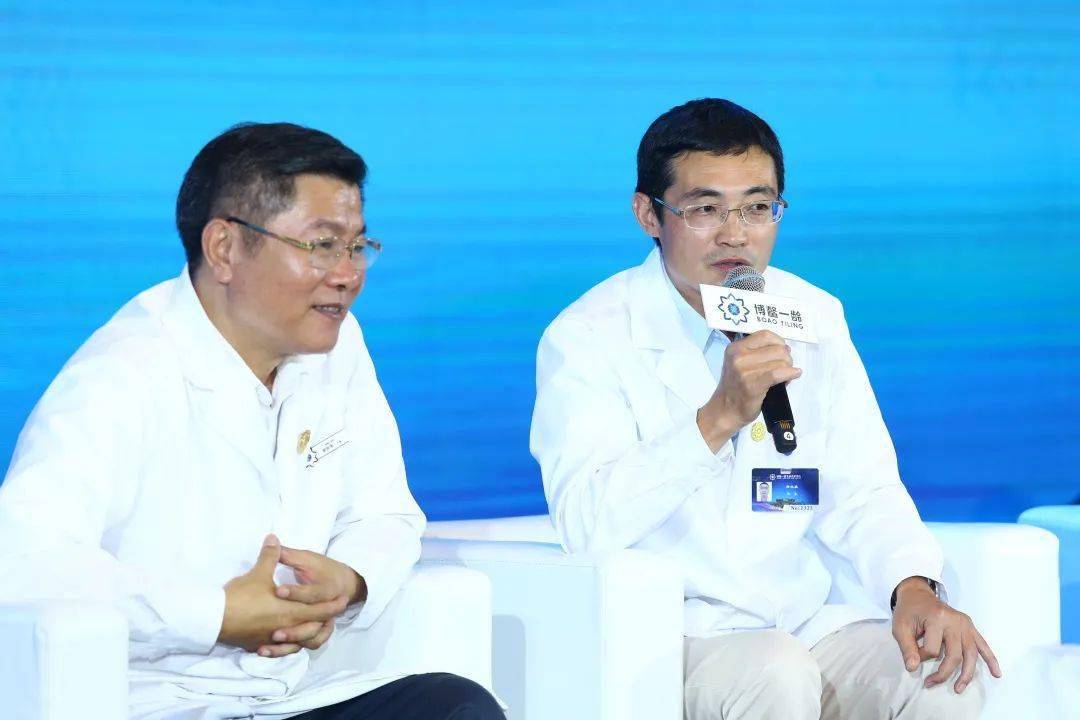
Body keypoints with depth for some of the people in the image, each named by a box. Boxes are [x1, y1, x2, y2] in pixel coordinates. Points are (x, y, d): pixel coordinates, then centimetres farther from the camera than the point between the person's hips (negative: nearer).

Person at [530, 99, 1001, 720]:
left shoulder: (815, 316, 12)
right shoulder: (587, 338, -5)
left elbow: (862, 488, 8)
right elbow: (585, 523, -19)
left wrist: (914, 588, -13)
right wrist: (719, 417, -28)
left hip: (816, 620, 4)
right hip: (678, 633, -4)